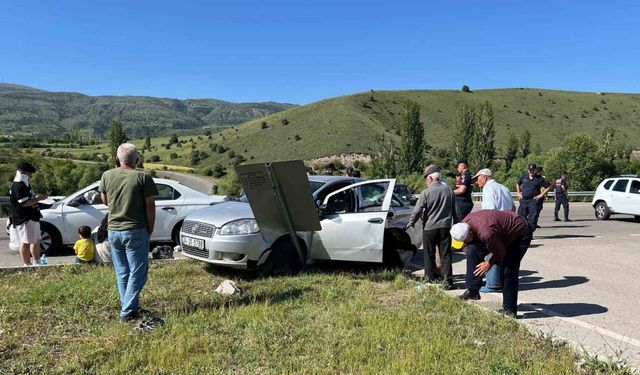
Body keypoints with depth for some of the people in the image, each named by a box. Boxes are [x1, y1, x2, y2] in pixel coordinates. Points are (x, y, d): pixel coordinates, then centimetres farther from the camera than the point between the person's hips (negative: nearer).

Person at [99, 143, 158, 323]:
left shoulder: (107, 176, 2)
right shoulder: (143, 177, -9)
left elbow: (105, 201, 17)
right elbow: (150, 207, -9)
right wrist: (150, 229, 4)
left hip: (113, 231, 5)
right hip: (136, 232, -5)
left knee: (122, 273, 16)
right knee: (137, 273, 3)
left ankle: (130, 307, 24)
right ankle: (127, 312, 1)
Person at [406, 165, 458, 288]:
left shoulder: (426, 193, -14)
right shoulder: (449, 189, 3)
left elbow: (417, 210, -11)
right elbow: (454, 209, 12)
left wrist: (411, 222, 3)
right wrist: (455, 223, 23)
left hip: (429, 227, -3)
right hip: (445, 227, 4)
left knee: (429, 254, 11)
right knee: (445, 254, 6)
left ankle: (431, 277, 18)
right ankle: (448, 279, 3)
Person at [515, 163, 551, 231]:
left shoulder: (540, 179, -2)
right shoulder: (524, 177, 9)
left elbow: (549, 187, 1)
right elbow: (517, 184, 26)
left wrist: (541, 195, -6)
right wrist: (518, 193, 15)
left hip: (534, 200, -3)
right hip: (523, 200, 4)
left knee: (532, 218, -4)